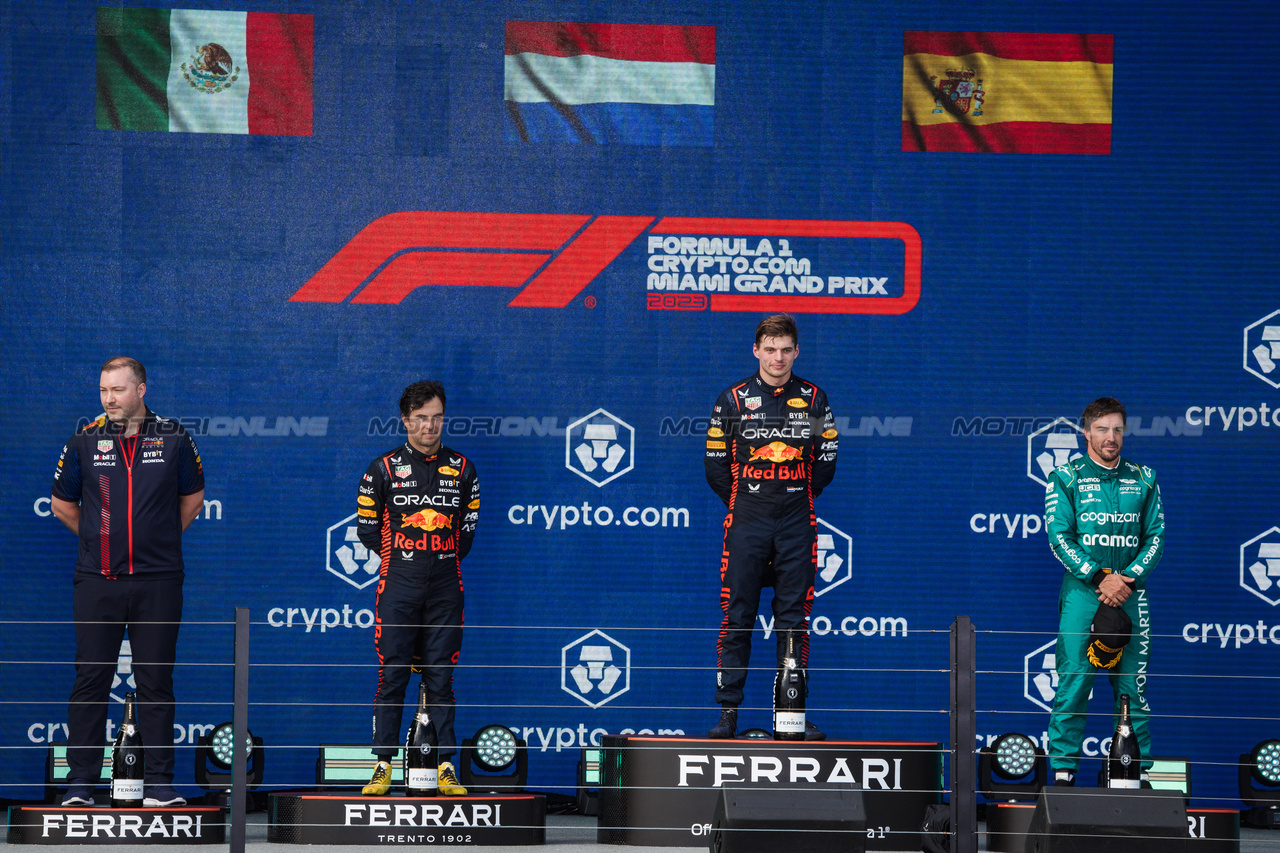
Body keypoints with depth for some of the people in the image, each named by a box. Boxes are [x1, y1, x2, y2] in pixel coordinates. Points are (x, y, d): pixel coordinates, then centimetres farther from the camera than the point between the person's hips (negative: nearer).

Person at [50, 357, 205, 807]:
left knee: (156, 682, 2)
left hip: (158, 580, 0)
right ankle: (80, 783, 4)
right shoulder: (85, 441, 3)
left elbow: (192, 498, 18)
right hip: (97, 581, 0)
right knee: (90, 681, 0)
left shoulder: (173, 440, 3)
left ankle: (158, 783, 6)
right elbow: (63, 504, 16)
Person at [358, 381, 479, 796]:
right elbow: (367, 529, 7)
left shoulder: (462, 470, 9)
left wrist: (441, 559, 9)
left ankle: (445, 766, 6)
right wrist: (403, 557, 7)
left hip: (445, 590, 1)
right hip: (397, 590, -1)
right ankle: (383, 766, 2)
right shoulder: (383, 469, 3)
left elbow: (468, 530, 15)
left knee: (441, 680, 3)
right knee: (391, 678, -2)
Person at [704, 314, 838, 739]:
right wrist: (744, 503, 7)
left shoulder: (814, 399, 6)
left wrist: (795, 500, 10)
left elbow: (826, 464, 12)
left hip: (797, 526, 1)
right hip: (746, 525, -1)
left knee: (794, 621, 3)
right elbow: (716, 467, 6)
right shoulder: (733, 400, 2)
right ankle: (728, 712, 1)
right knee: (736, 620, -3)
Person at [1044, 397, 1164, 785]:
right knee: (1073, 684, -6)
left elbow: (1155, 536, 9)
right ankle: (1063, 770, -3)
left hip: (1130, 591, 2)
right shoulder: (1067, 477, 3)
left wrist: (1128, 579, -7)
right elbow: (1059, 537, -3)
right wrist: (1100, 578, -12)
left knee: (1133, 687, 1)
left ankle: (1137, 771, 6)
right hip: (1082, 590, -2)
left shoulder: (1143, 479, 11)